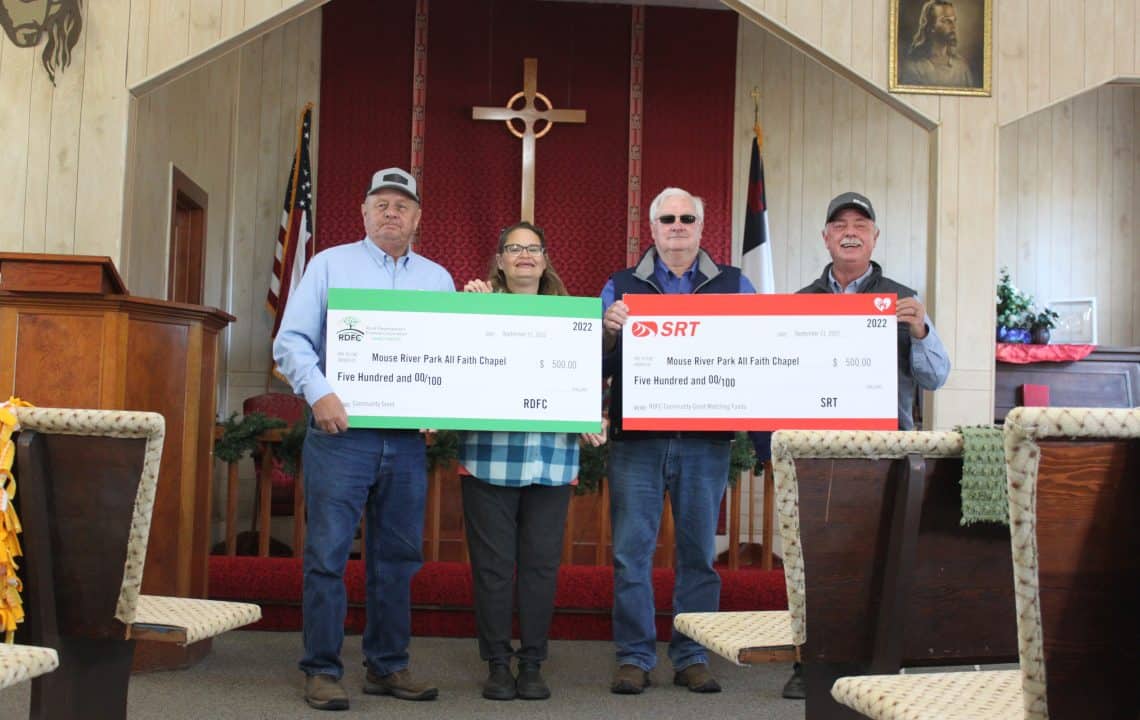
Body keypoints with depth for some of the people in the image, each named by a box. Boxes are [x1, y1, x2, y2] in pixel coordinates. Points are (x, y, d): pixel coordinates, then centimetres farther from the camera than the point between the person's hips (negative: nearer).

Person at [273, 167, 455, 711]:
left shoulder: (437, 278, 15)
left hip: (407, 439, 3)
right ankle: (321, 670, 6)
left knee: (397, 558, 9)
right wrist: (319, 392, -15)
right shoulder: (330, 264, 7)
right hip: (340, 432, -3)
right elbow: (291, 340, 0)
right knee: (327, 554, -3)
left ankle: (387, 665, 20)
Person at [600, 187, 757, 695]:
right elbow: (600, 367, 4)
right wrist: (610, 332, -15)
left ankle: (692, 657, 18)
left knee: (699, 552, 7)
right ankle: (634, 657, 11)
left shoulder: (734, 285, 11)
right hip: (637, 438, 0)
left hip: (706, 440, 1)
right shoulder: (621, 287, 9)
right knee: (631, 552, 1)